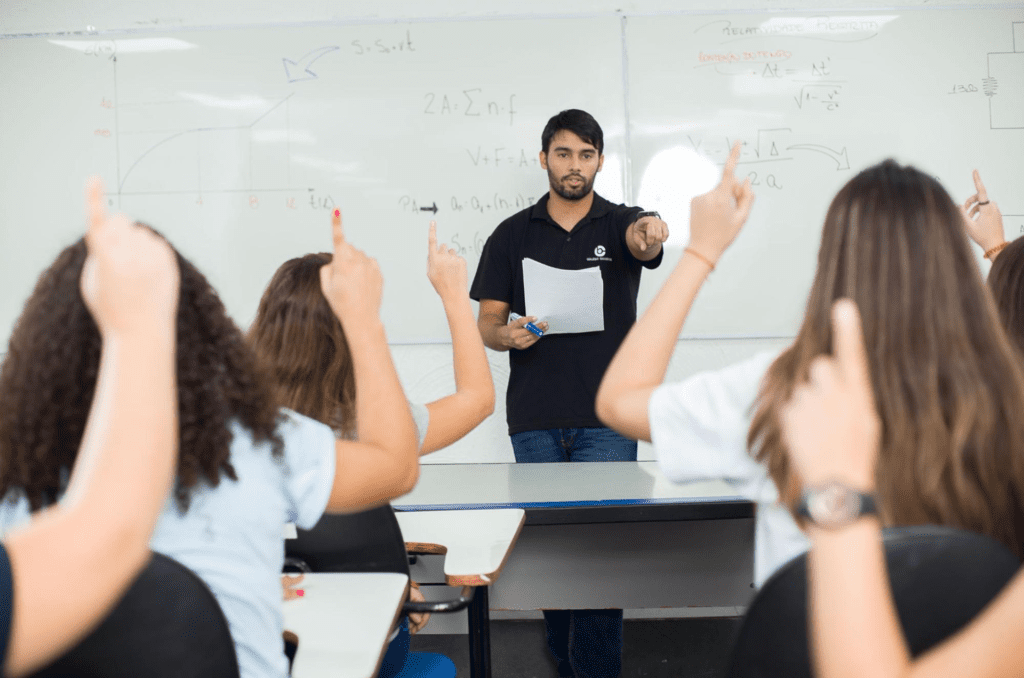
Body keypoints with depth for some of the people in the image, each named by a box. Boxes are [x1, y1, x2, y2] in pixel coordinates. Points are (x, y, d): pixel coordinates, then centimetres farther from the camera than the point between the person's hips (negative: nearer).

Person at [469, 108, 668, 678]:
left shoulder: (621, 223, 6)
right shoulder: (512, 235, 10)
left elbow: (641, 242, -20)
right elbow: (486, 325, 8)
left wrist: (650, 232, -44)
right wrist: (508, 334, -15)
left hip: (606, 420, -2)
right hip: (535, 421, 2)